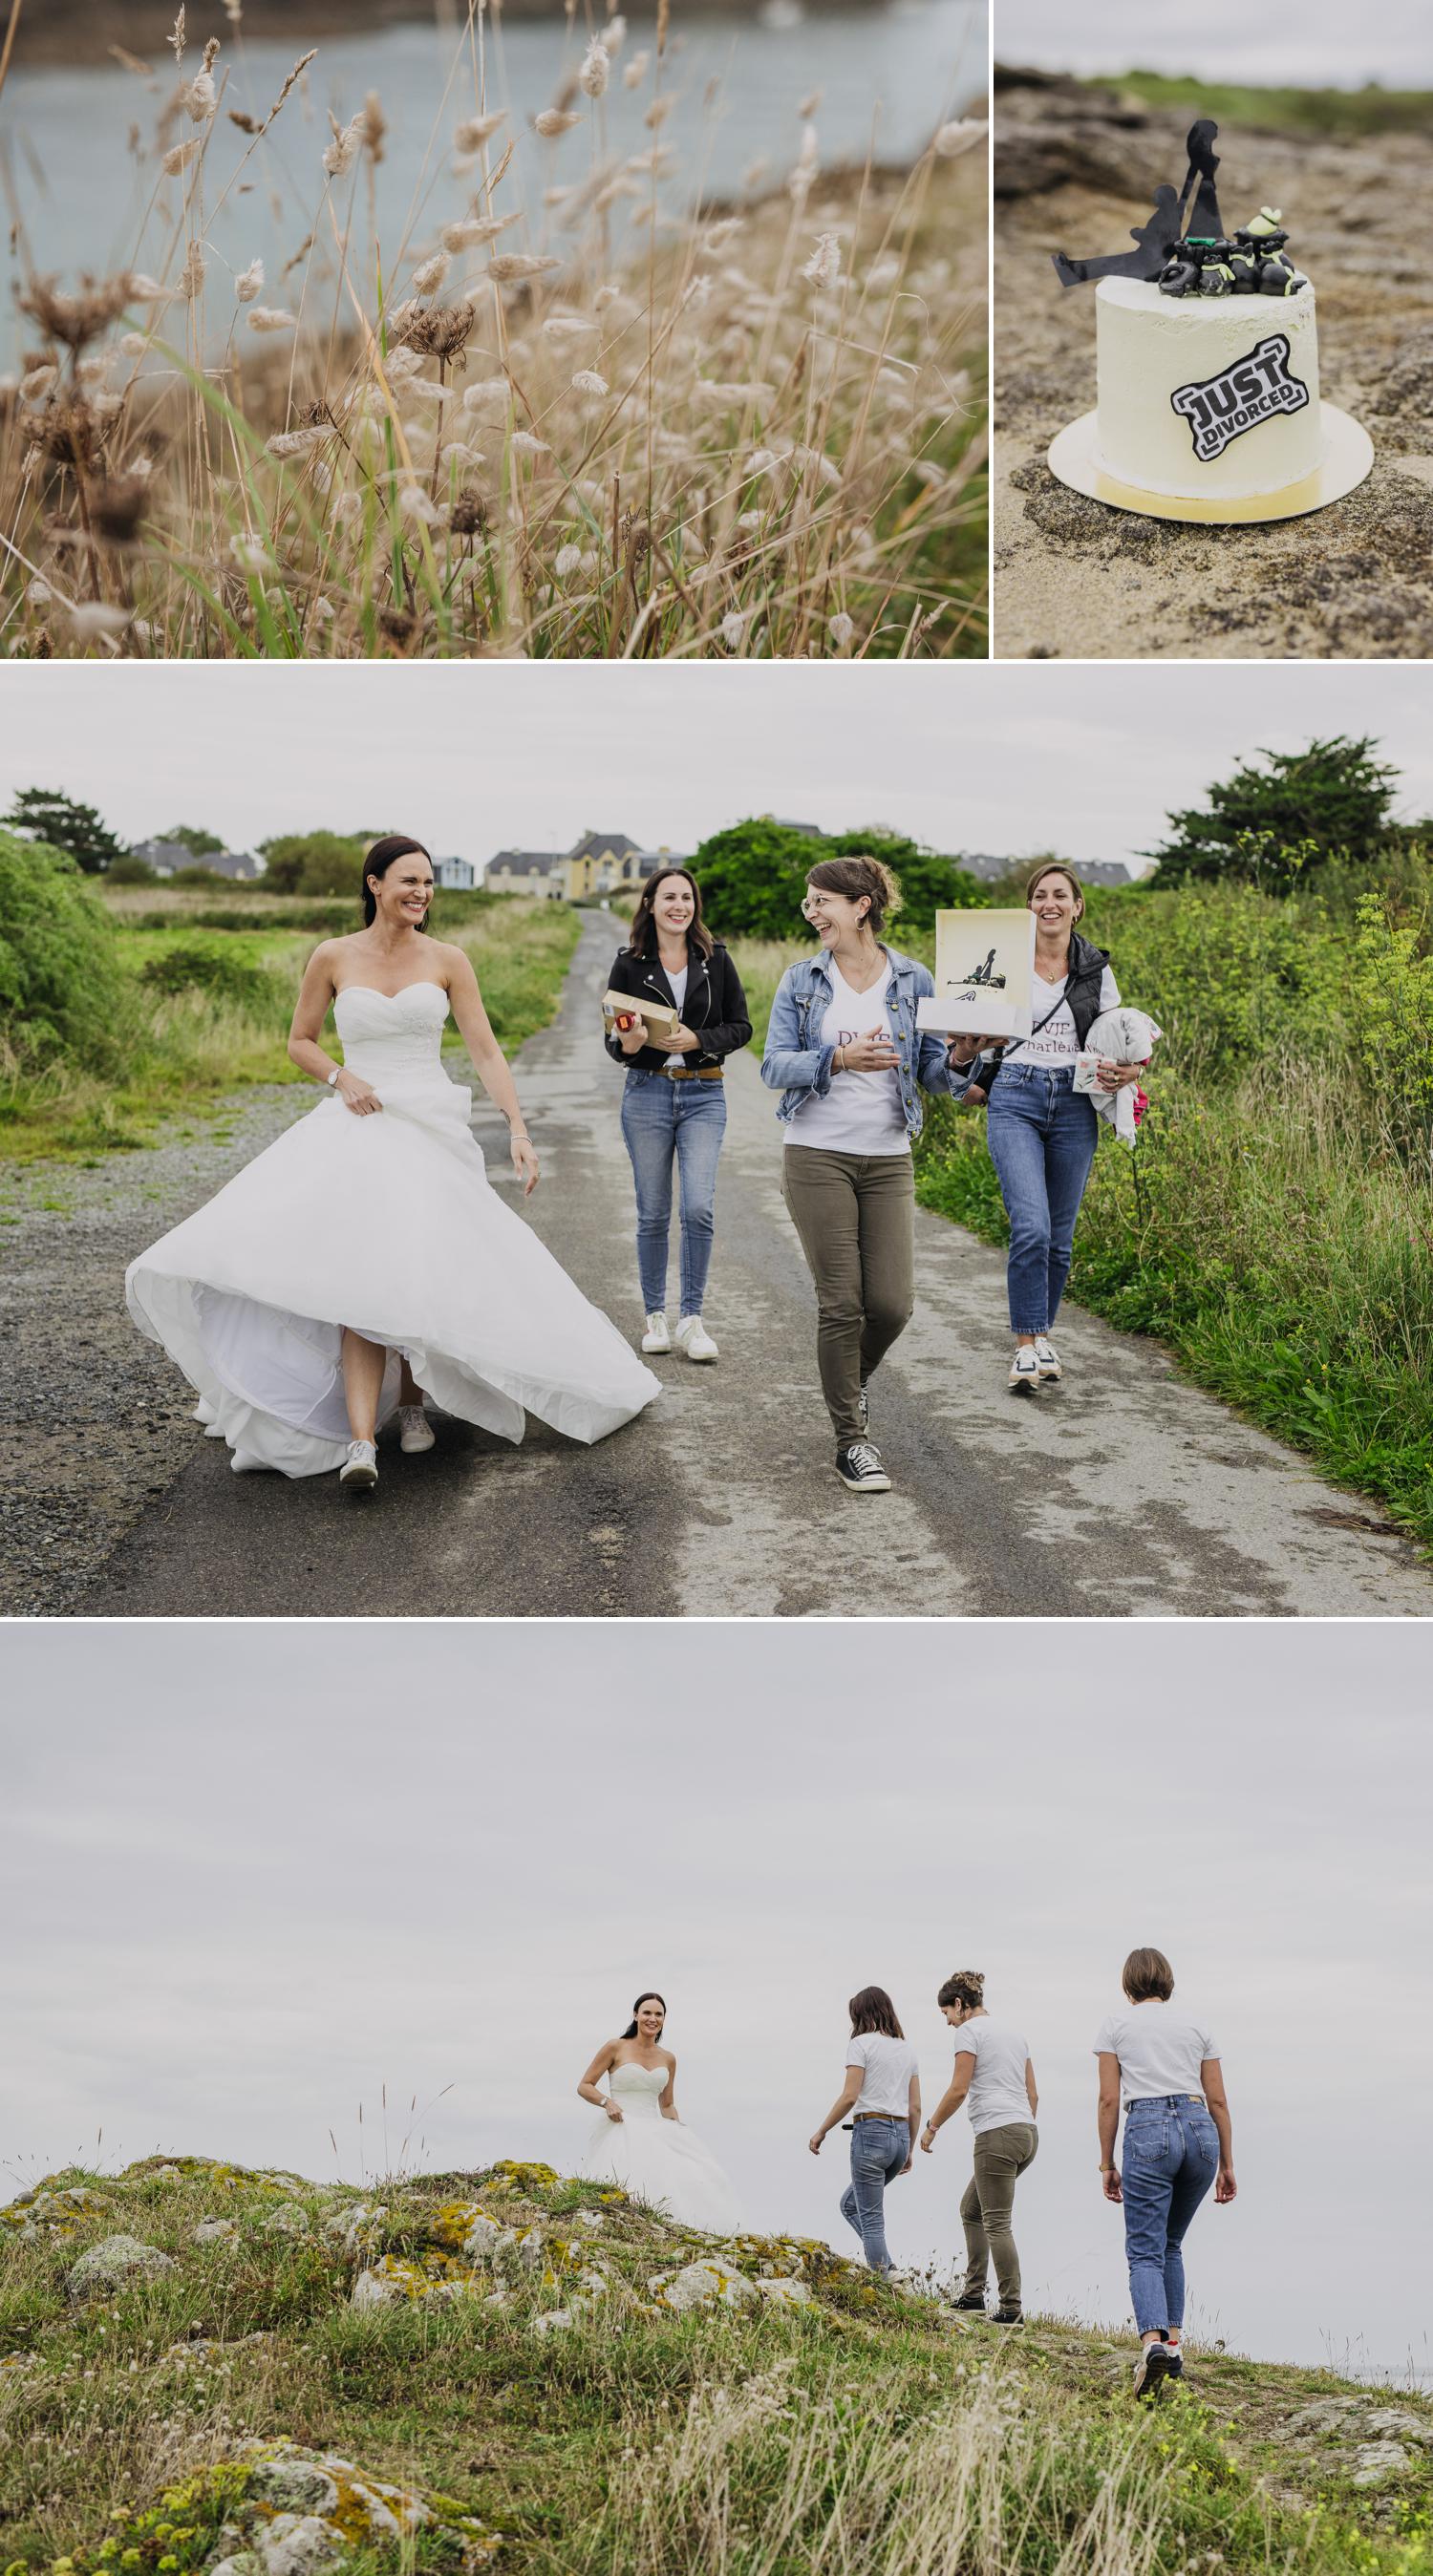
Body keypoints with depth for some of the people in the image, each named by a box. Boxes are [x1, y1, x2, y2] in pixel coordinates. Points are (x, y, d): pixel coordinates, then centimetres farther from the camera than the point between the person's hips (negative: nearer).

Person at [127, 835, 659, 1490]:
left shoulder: (447, 961, 3)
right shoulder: (333, 958, 3)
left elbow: (485, 1050, 0)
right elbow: (300, 1041, 12)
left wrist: (518, 1129, -11)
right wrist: (341, 1077, -8)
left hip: (432, 1131, 1)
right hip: (357, 1129, -1)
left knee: (420, 1278, 1)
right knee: (360, 1276, -15)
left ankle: (412, 1400, 28)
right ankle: (360, 1441, -25)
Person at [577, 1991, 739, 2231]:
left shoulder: (668, 2059, 15)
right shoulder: (615, 2048, 2)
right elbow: (584, 2086, 5)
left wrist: (679, 2135, 7)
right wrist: (607, 2102, -14)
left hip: (654, 2131, 4)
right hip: (621, 2129, -4)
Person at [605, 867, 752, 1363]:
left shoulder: (716, 960, 4)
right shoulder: (629, 964, 2)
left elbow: (741, 1027, 4)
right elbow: (615, 1041, 4)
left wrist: (697, 1039, -13)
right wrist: (629, 1042, -20)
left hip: (704, 1096, 0)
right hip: (647, 1094, 0)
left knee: (699, 1208, -12)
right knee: (653, 1214, 4)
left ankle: (691, 1319, -3)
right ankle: (654, 1316, 18)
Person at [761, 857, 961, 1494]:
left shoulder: (913, 981, 4)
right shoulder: (802, 981, 4)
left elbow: (933, 1071, 6)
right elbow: (774, 1065, -4)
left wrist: (962, 1057, -17)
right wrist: (839, 1059, -20)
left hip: (887, 1159, 1)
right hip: (817, 1157, -1)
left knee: (892, 1302, -3)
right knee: (841, 1301, -4)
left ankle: (856, 1375, 31)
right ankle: (852, 1441, 7)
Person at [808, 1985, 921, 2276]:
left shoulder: (861, 2043, -5)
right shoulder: (906, 2048, 15)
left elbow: (849, 2097, -13)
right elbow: (915, 2107, 14)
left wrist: (821, 2132, -4)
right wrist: (909, 2151, 21)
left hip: (871, 2131, -7)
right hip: (901, 2134, 7)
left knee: (871, 2218, -1)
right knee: (850, 2204, 20)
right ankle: (885, 2268, 6)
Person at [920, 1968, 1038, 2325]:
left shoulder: (970, 2030, -5)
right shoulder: (1013, 2031, 20)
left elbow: (958, 2090, -10)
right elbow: (1032, 2094, 20)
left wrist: (931, 2127, 1)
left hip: (997, 2134, -9)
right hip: (1027, 2133, 9)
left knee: (997, 2223, -5)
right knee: (971, 2209, 19)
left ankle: (1012, 2308, -6)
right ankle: (973, 2293, 18)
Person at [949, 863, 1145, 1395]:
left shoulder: (1096, 969, 8)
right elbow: (977, 1030, 12)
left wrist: (1128, 1070, -6)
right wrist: (967, 1068, -9)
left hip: (1074, 1105, 2)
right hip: (1015, 1101, -2)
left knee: (1059, 1235, 7)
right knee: (1030, 1227, -17)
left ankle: (1042, 1334, 25)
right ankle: (1026, 1346, -9)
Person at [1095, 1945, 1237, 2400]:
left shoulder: (1115, 2025, 10)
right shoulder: (1195, 2023, 18)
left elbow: (1108, 2099, 3)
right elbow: (1218, 2101, 15)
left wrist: (1107, 2165, 8)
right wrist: (1226, 2165, 20)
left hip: (1148, 2130, -4)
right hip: (1200, 2129, 4)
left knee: (1145, 2251, -5)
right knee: (1170, 2245, 22)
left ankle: (1154, 2341, -29)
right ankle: (1174, 2342, 15)